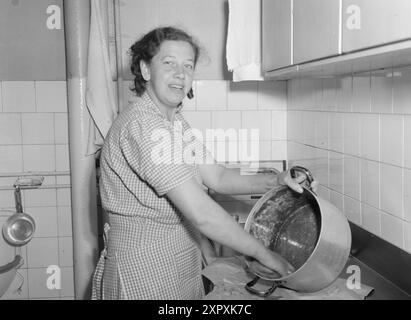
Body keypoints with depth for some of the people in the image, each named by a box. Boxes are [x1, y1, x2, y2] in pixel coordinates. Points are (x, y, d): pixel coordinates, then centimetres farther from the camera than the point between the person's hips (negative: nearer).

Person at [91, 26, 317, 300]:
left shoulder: (175, 122, 8)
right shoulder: (142, 125, -24)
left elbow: (217, 177, 6)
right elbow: (202, 214, -27)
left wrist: (275, 181, -7)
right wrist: (264, 254, -18)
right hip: (143, 274, -9)